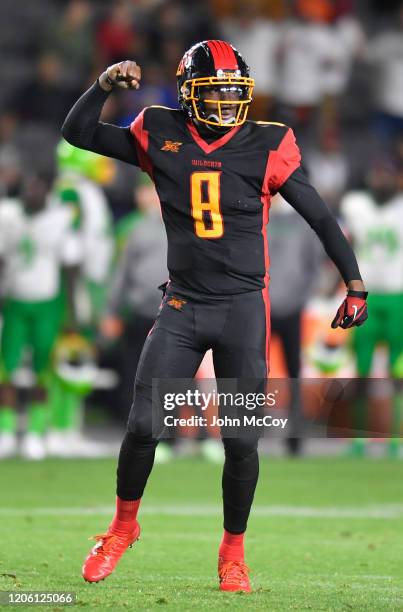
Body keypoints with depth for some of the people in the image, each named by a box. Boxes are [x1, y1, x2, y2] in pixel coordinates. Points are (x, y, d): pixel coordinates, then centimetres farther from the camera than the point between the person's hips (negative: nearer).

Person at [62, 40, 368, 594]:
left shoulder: (267, 146, -3)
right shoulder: (161, 137, 1)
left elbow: (320, 217, 2)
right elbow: (78, 133, 7)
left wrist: (354, 284, 0)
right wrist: (105, 85, -9)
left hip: (244, 308, -1)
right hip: (182, 307, 1)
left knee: (241, 440, -1)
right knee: (143, 425, -2)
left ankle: (233, 550, 17)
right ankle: (124, 524, 22)